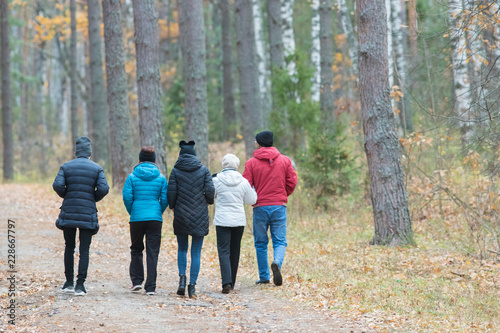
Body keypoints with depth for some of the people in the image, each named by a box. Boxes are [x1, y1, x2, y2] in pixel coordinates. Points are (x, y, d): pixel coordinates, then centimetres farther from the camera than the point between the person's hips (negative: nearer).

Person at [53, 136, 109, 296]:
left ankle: (69, 283, 17)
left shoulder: (66, 166, 1)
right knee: (84, 249, 2)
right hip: (88, 214, -1)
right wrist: (94, 199, 8)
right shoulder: (97, 168, -1)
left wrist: (66, 196, 8)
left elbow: (57, 185, -11)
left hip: (68, 212, 1)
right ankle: (80, 285, -4)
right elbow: (103, 189, -11)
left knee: (69, 247, 15)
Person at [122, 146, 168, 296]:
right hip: (155, 219, 0)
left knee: (136, 249, 18)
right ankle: (150, 287, 1)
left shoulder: (132, 177, -1)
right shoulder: (161, 178, 1)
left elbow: (127, 197, -6)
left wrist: (131, 212, 10)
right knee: (153, 252, 3)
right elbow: (165, 199, 0)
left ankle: (137, 280, 13)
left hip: (136, 218, 0)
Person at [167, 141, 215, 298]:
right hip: (200, 216, 0)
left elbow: (171, 192, -6)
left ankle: (182, 278, -1)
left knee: (182, 248, 18)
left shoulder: (176, 171, -2)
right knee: (196, 252, 4)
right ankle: (192, 286, -1)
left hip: (181, 215, 0)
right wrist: (208, 201, 15)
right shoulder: (203, 170, 0)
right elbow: (210, 191, -7)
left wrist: (172, 206, 12)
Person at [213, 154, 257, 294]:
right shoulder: (243, 182, 1)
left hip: (222, 221, -3)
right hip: (239, 221, 3)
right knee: (235, 251, 14)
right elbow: (251, 200, 12)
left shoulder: (217, 181, -8)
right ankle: (231, 282, 22)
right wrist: (252, 188, 30)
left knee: (223, 251, -4)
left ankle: (227, 282, -19)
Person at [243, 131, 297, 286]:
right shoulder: (284, 160, 3)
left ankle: (264, 276, 10)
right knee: (279, 241, 4)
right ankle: (277, 263, -25)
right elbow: (292, 182, 2)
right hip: (279, 206, 1)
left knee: (261, 243, 10)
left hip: (260, 207, -1)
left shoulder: (251, 163, -2)